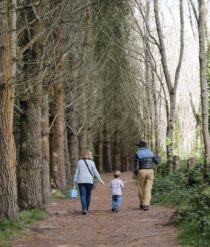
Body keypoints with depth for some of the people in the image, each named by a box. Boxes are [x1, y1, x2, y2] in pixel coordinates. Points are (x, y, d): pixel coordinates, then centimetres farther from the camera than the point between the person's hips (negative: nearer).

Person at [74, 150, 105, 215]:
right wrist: (100, 180, 5)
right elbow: (95, 172, 0)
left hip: (81, 181, 0)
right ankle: (86, 209, 19)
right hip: (89, 181, 0)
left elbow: (77, 171, 5)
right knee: (88, 195, 14)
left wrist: (75, 180, 11)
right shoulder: (91, 162, 0)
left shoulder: (80, 162, 5)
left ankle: (84, 209, -20)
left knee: (82, 195, -4)